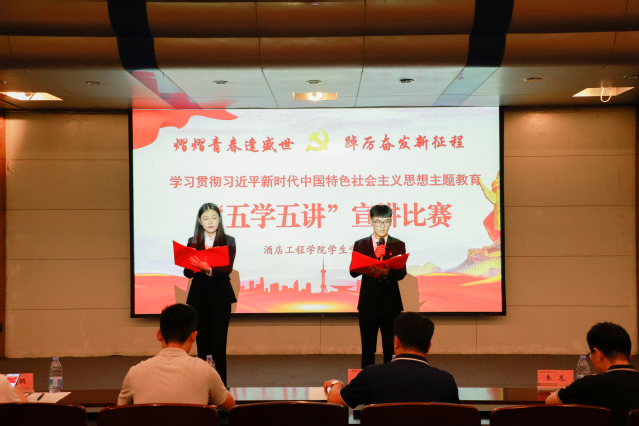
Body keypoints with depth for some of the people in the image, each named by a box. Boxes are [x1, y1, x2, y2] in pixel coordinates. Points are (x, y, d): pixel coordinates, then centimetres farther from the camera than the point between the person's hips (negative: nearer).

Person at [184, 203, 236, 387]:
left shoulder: (228, 241, 3)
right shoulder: (193, 242, 8)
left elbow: (228, 268, -11)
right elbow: (187, 272, 1)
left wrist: (211, 270, -30)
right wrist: (193, 266, -22)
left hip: (221, 297, -2)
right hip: (199, 297, 2)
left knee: (219, 344, -2)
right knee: (202, 343, 3)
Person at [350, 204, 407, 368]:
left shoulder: (398, 245, 6)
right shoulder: (360, 245, 6)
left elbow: (402, 273, -5)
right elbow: (353, 271, -5)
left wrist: (387, 273, -27)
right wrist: (375, 256, -17)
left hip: (391, 304, 0)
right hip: (368, 304, 0)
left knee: (391, 350, 2)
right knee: (367, 350, 6)